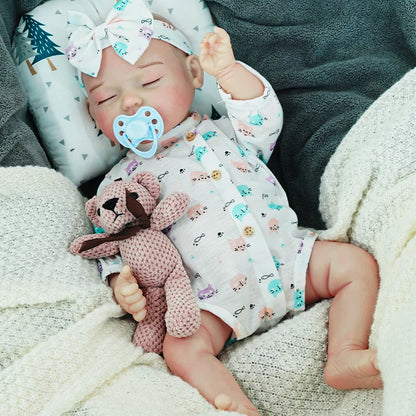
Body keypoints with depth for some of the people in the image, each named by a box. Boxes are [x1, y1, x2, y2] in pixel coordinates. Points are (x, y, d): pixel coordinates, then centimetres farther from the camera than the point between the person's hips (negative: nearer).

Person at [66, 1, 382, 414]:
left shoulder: (222, 132, 15)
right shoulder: (121, 181, 9)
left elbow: (264, 118, -3)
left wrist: (228, 70, -19)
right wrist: (122, 283, -18)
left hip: (288, 256, 3)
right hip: (218, 298, -2)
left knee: (359, 263, -9)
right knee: (182, 349, -27)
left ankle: (345, 357, -10)